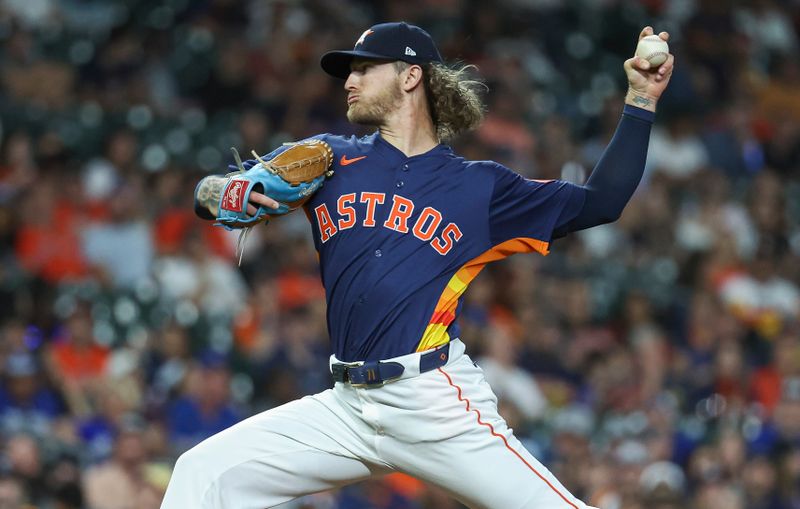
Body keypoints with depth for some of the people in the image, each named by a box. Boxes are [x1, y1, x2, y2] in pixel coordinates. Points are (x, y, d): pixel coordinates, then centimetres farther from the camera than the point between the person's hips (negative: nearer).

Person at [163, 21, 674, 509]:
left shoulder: (479, 186, 8)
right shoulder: (329, 158, 13)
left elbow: (599, 204, 13)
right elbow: (215, 190, 12)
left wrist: (641, 100, 7)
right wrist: (215, 193, -12)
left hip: (438, 406, -3)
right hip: (348, 409, 3)